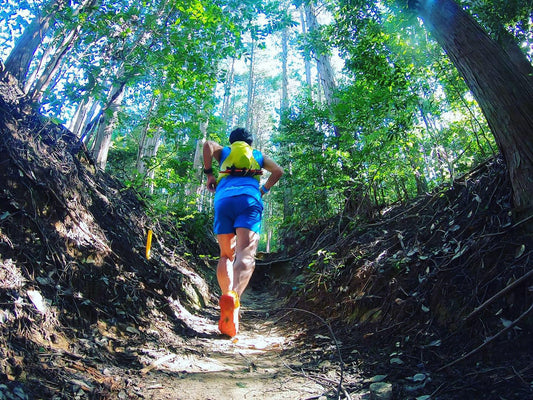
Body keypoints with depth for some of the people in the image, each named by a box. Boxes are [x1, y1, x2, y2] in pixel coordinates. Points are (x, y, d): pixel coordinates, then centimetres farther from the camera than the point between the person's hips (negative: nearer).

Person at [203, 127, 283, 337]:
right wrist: (263, 190, 30)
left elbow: (208, 144, 9)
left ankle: (226, 295, -8)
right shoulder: (258, 155, 32)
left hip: (223, 200, 2)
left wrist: (208, 173, 15)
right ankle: (233, 297, -44)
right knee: (245, 255, -18)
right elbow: (278, 171, 18)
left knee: (226, 255, 12)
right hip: (249, 200, -1)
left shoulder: (224, 152, 31)